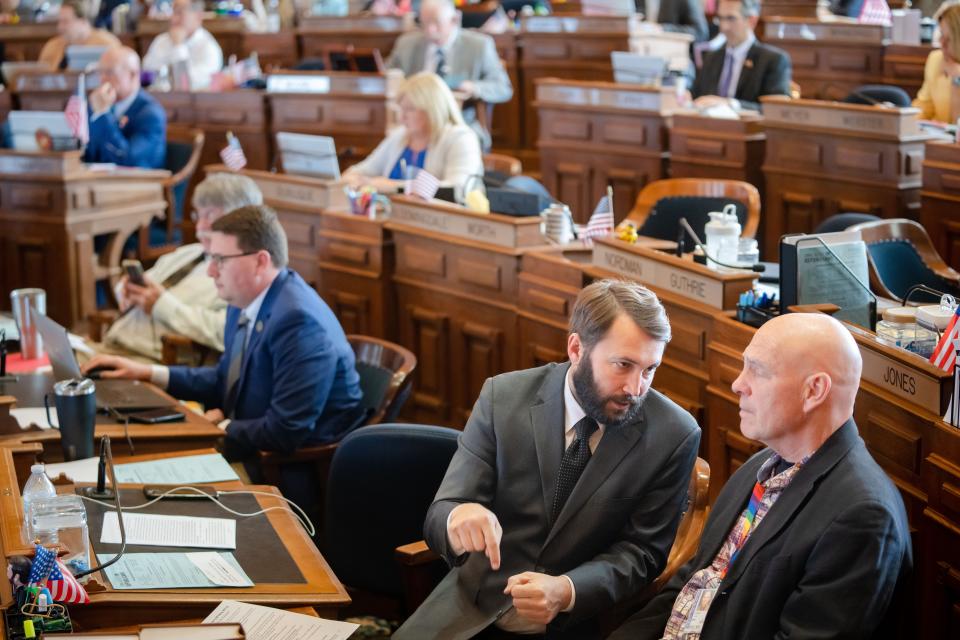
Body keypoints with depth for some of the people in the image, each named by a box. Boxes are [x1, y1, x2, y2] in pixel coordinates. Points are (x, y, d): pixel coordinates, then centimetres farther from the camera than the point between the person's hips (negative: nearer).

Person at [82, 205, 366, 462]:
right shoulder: (245, 301, 2)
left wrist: (222, 426, -10)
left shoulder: (298, 320, -26)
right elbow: (227, 380, 18)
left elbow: (286, 432, -27)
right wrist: (147, 372, 11)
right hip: (252, 450, 8)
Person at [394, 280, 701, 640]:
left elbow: (642, 552, -4)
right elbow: (439, 516, -7)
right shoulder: (503, 397, -6)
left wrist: (566, 591, -22)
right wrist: (459, 518, -31)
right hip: (475, 611, 1)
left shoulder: (674, 435, -9)